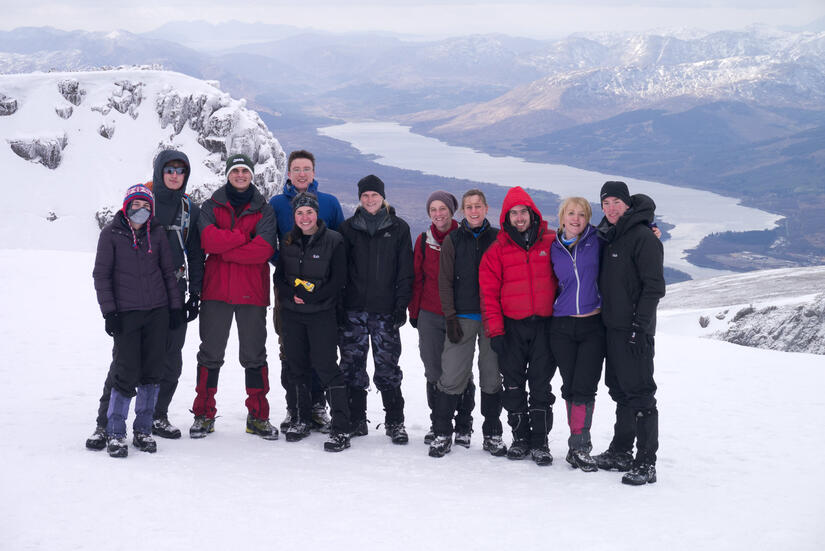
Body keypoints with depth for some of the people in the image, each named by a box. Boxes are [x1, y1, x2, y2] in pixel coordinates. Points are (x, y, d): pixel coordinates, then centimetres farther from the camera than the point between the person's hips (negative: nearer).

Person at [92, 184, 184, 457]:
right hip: (126, 312, -3)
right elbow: (101, 275, 0)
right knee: (126, 373, -8)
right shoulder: (111, 233, 0)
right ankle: (115, 433, 5)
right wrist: (109, 312, -7)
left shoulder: (156, 233, 8)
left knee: (152, 371, 5)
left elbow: (168, 271, 14)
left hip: (157, 311, 3)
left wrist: (176, 306, 9)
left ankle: (143, 430, 17)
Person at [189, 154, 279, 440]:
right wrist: (244, 237, -13)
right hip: (216, 289, 0)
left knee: (254, 355, 6)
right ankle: (204, 414, 14)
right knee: (210, 353, 5)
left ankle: (258, 416, 15)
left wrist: (224, 249, -11)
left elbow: (263, 250, -12)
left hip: (252, 292, 0)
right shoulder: (211, 206, 7)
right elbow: (209, 239, -13)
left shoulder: (264, 210, 5)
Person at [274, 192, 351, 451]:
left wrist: (312, 296, -15)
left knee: (326, 365, -10)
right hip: (292, 314, 5)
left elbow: (339, 280, -7)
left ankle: (341, 429, -7)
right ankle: (301, 419, 26)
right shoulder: (288, 242, 9)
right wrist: (291, 294, -7)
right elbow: (279, 276, 13)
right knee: (297, 365, 10)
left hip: (322, 314, -5)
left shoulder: (333, 241, -4)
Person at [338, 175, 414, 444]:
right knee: (352, 367, 3)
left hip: (385, 311, -1)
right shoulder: (349, 227, 9)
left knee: (388, 367, -2)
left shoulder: (398, 228, 6)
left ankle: (395, 422, 7)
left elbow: (405, 271, 5)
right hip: (353, 310, 2)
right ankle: (356, 420, 14)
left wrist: (401, 306, -3)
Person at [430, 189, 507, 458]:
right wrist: (450, 317, -5)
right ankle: (442, 433, 5)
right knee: (452, 375, -5)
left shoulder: (498, 239, 6)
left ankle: (492, 434, 16)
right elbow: (445, 281, 4)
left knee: (492, 376, 5)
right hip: (462, 317, -1)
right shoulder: (452, 240, 6)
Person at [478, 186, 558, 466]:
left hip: (545, 324, -1)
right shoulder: (497, 250, 2)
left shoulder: (552, 242, 2)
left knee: (541, 385, 1)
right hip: (512, 327, 1)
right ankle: (520, 437, 18)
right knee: (513, 385, 6)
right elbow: (488, 292, 1)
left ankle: (540, 441, 8)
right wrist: (495, 331, -5)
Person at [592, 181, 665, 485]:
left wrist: (639, 325, -20)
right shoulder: (607, 237, 15)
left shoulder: (644, 237, -11)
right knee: (620, 390, 15)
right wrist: (607, 318, 16)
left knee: (639, 393, -8)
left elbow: (654, 286, -16)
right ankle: (621, 452, 25)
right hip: (613, 328, 9)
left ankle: (646, 463, -4)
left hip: (634, 330, -9)